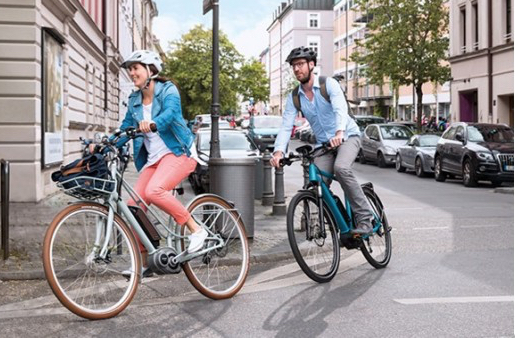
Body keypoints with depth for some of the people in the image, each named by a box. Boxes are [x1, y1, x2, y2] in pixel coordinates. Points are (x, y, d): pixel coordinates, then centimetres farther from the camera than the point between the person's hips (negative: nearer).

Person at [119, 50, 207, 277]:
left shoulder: (168, 90, -4)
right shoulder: (134, 100, 13)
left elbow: (170, 113, -25)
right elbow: (125, 129, 10)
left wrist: (152, 124, -46)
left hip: (177, 152, -6)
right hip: (152, 159, 7)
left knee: (154, 191, -32)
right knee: (134, 205, -8)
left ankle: (196, 230, -17)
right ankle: (144, 263, 3)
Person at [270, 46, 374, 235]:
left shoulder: (329, 84, -12)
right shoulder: (294, 98, 2)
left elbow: (341, 108, -29)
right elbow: (286, 126, -8)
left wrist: (339, 132, -49)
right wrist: (279, 151, -27)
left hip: (347, 136, -5)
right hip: (323, 143, 5)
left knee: (341, 168, -32)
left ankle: (365, 218, -24)